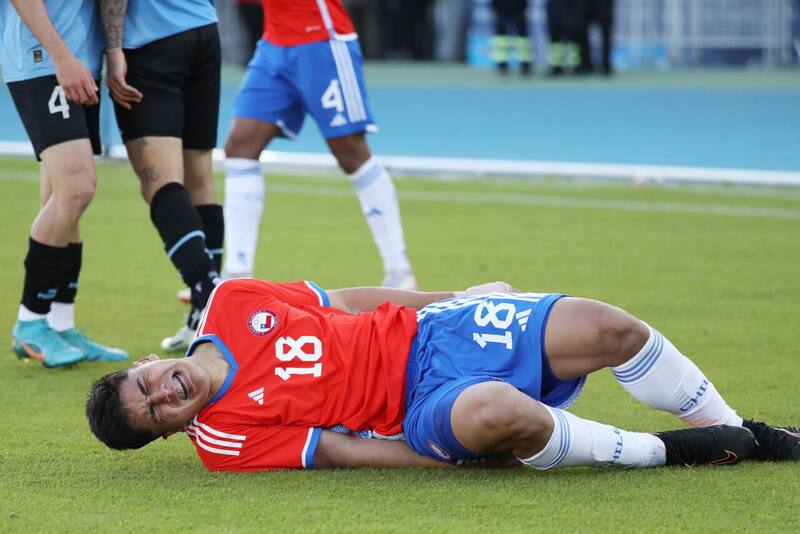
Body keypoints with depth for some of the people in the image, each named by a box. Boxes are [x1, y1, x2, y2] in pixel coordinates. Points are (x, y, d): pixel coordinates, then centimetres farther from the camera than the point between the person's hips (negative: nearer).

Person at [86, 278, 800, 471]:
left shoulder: (231, 305, 1)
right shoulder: (225, 439, -12)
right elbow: (348, 453, -14)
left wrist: (458, 298, 17)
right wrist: (473, 454, -19)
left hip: (428, 329, 6)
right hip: (415, 407, -6)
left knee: (604, 327, -12)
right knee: (497, 411, -40)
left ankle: (739, 432, 8)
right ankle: (658, 452, -17)